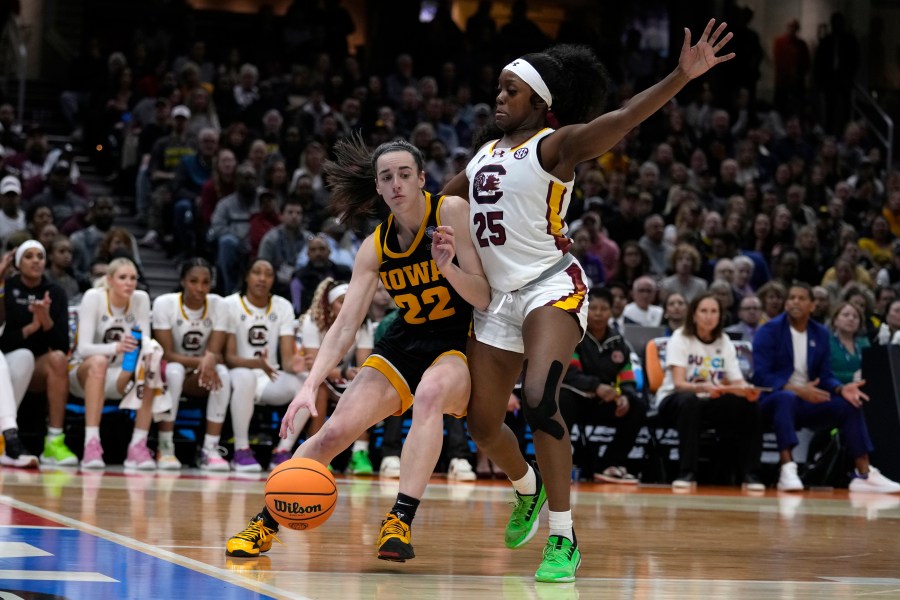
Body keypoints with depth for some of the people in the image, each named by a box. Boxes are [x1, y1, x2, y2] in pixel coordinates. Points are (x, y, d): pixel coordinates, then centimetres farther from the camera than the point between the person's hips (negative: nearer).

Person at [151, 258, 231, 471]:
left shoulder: (218, 304, -8)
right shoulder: (164, 303, -15)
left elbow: (216, 352, -13)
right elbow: (166, 354, -18)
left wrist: (210, 359, -38)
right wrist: (199, 361, -34)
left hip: (199, 377, 3)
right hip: (166, 371, -3)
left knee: (222, 373, -30)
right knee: (174, 370, -37)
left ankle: (210, 449, -29)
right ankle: (165, 448, -29)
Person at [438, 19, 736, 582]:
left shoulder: (555, 145, -8)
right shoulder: (486, 153, 14)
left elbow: (620, 120, -25)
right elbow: (441, 199, 31)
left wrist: (681, 77, -39)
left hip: (551, 287, -8)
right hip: (498, 297, 8)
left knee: (539, 400, -29)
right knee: (483, 423, 13)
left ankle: (564, 539, -23)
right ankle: (528, 488, 47)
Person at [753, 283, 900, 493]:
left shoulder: (820, 334, 9)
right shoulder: (769, 331, -7)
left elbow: (825, 376, 8)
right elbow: (761, 376, -16)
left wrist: (842, 388, -15)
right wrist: (797, 390, -26)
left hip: (807, 401, 6)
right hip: (773, 399, -5)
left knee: (849, 403, -15)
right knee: (787, 397, -40)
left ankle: (864, 474, -15)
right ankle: (787, 470, -50)